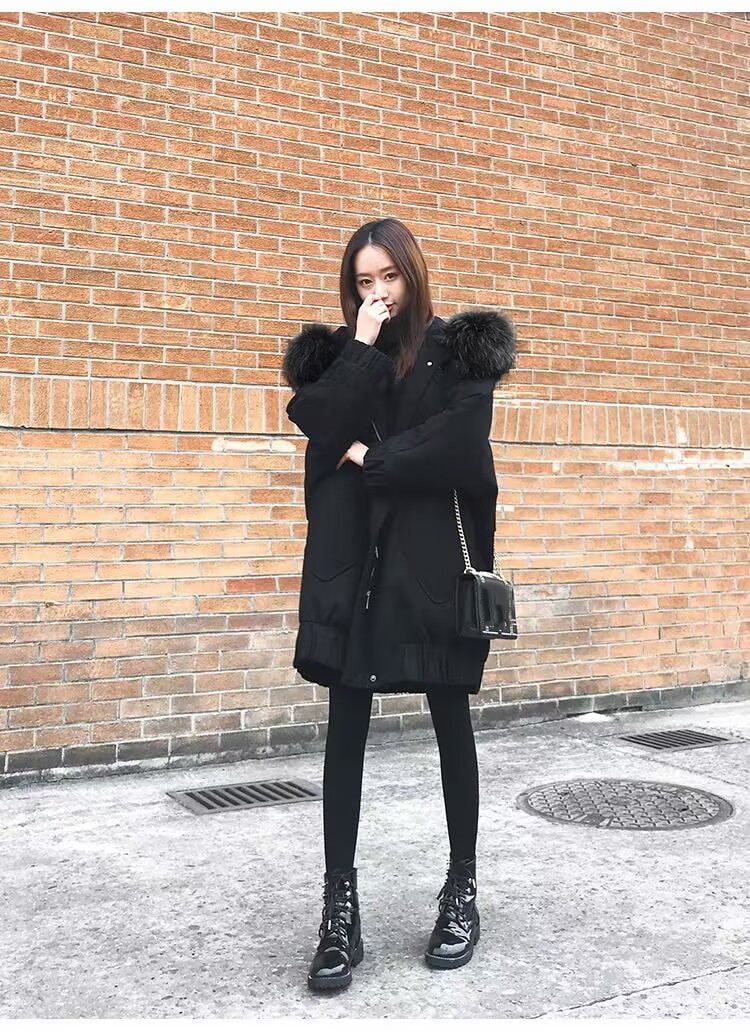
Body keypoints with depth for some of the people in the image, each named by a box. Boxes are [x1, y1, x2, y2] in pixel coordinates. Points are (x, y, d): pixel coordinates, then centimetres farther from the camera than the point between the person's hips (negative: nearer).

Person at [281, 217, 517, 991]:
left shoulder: (459, 347, 4)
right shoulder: (337, 353, 13)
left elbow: (459, 445, -11)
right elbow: (321, 430, -6)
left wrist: (369, 457, -6)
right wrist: (363, 347, -7)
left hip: (433, 557, -2)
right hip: (350, 557, 2)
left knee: (450, 719, 7)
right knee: (346, 724, -1)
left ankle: (462, 887, 21)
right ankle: (340, 906, 4)